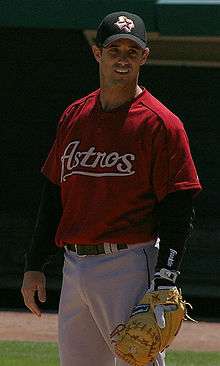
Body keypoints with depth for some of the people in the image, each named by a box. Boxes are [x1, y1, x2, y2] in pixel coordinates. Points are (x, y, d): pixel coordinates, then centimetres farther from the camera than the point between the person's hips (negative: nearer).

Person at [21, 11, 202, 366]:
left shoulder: (160, 124, -6)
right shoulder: (74, 116, 13)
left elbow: (178, 211, -9)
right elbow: (54, 194, 19)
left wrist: (164, 284, -17)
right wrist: (34, 265, 15)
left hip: (130, 267, -7)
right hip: (74, 267, 7)